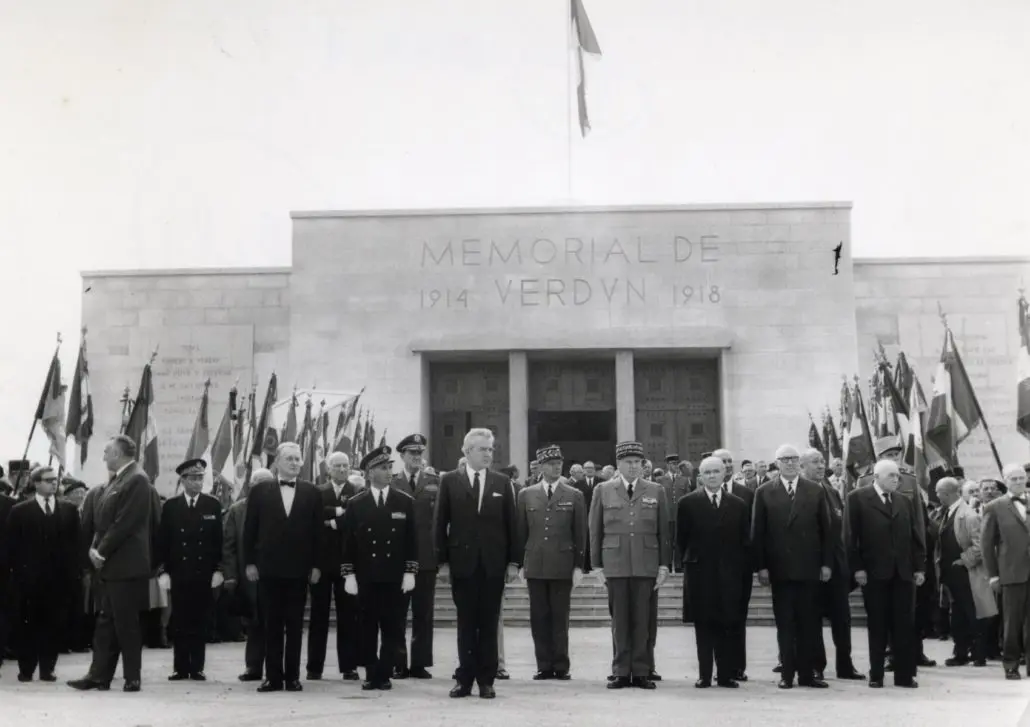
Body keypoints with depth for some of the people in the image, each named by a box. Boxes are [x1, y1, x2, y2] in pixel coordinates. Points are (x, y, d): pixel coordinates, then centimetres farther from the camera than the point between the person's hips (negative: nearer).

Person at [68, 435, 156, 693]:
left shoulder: (137, 480, -14)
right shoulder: (116, 481, 16)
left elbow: (125, 524, -19)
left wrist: (102, 552, -14)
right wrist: (95, 548, 5)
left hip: (126, 565, -9)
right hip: (109, 565, 9)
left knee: (126, 623, -3)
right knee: (106, 621, 11)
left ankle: (132, 678, 4)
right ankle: (99, 675, 15)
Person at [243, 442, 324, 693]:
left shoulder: (311, 493, 5)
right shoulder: (260, 491, 4)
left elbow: (317, 531, 4)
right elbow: (250, 529, 5)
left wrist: (315, 565, -1)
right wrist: (250, 562, -1)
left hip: (299, 569, 0)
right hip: (269, 568, 0)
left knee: (295, 625, 5)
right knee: (272, 625, 4)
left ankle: (292, 676, 10)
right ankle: (273, 676, 8)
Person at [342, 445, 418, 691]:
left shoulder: (405, 502, 6)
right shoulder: (356, 504, 5)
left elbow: (411, 540, 5)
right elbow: (349, 542, 5)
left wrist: (410, 572, -2)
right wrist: (349, 574, -2)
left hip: (395, 578, 0)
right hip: (365, 578, 0)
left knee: (392, 629, 1)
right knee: (367, 629, 4)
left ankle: (383, 675, 8)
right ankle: (371, 673, 14)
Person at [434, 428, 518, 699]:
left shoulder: (502, 483, 6)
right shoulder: (450, 481, 3)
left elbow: (511, 524, 6)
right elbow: (441, 523, 3)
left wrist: (513, 561, 0)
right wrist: (443, 559, -3)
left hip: (493, 564, 1)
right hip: (462, 562, -1)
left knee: (489, 624, 4)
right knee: (466, 624, 4)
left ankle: (486, 680, 10)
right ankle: (465, 679, 10)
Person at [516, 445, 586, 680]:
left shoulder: (574, 496, 5)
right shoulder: (526, 495, 9)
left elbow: (580, 534, 4)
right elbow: (521, 532, 9)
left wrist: (578, 566, -2)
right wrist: (520, 564, 4)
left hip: (563, 566, -1)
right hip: (535, 565, 1)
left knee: (560, 618, 1)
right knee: (539, 618, 3)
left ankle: (561, 667, 7)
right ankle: (544, 666, 9)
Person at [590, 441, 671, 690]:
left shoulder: (656, 491, 9)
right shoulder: (603, 491, 7)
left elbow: (663, 531, 8)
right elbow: (595, 531, 8)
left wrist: (664, 565, 3)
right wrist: (597, 564, 3)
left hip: (647, 564, 0)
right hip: (615, 564, 0)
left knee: (643, 620, 1)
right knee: (620, 620, 2)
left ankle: (641, 672, 7)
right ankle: (621, 671, 8)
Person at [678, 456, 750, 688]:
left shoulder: (739, 505, 8)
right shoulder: (687, 504, 4)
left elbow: (745, 542, 8)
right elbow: (681, 539, 6)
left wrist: (744, 570, 2)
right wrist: (686, 562, 0)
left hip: (730, 575, 1)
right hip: (699, 574, -1)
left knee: (728, 626, 1)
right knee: (703, 626, 1)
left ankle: (726, 674, 8)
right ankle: (704, 675, 6)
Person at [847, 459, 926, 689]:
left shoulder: (905, 502, 15)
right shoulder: (858, 498, 1)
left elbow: (916, 537, 13)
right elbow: (851, 535, -3)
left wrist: (919, 567, 5)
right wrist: (857, 567, -9)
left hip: (903, 573, 3)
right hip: (874, 573, -3)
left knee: (905, 626, 3)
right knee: (877, 625, 2)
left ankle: (905, 674, 8)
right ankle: (876, 675, 9)